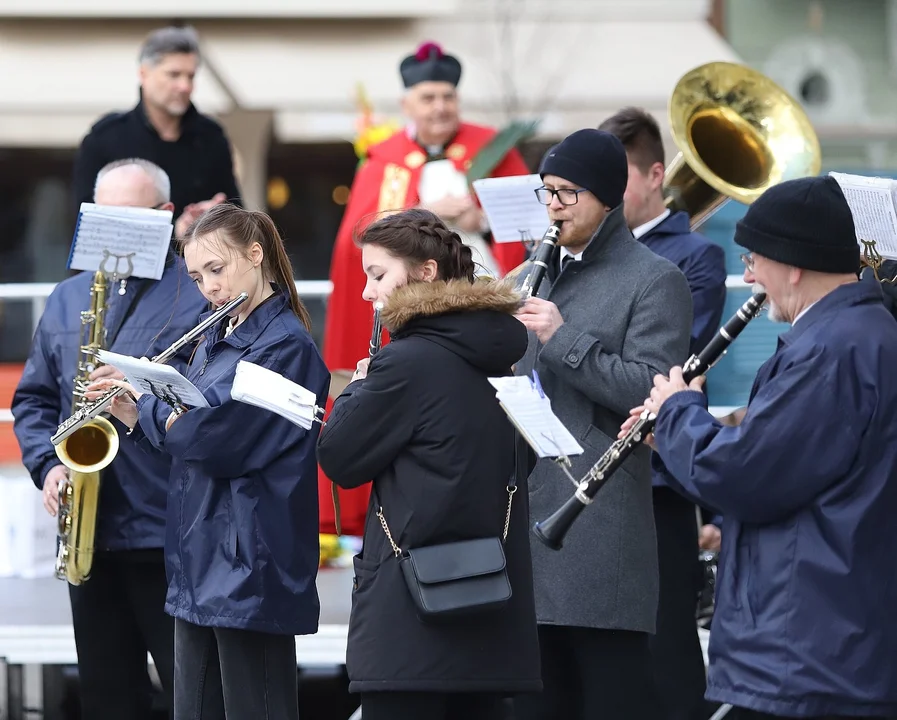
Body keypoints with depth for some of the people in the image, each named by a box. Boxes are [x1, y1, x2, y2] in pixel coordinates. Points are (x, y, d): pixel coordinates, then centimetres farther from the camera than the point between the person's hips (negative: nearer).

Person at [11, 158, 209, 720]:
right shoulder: (67, 299, 16)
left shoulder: (200, 294, -3)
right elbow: (34, 398, 18)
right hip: (90, 534, 6)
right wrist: (48, 463, 1)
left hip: (171, 536, -6)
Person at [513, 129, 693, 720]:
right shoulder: (547, 275, 20)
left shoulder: (655, 280, -5)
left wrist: (563, 339, -19)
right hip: (528, 508, 8)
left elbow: (651, 392, -16)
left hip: (600, 530, -8)